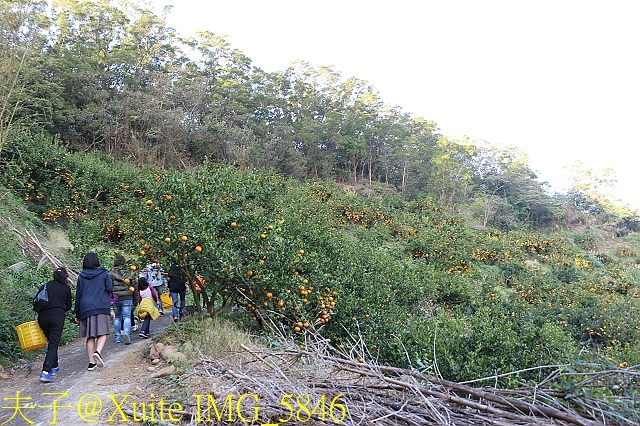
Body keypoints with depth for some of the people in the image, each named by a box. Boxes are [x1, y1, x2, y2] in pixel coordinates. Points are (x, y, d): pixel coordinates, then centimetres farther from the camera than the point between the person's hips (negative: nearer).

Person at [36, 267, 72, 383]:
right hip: (57, 317, -4)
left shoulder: (45, 286, 14)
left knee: (52, 342, 21)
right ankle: (45, 372, -16)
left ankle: (54, 367, 29)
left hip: (43, 317, 4)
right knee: (53, 344, -3)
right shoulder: (66, 288, 8)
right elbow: (68, 306, 11)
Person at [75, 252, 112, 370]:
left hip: (86, 308, 3)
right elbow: (110, 289, -2)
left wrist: (77, 315, 16)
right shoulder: (104, 274, 2)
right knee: (102, 333, 0)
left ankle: (91, 362, 7)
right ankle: (98, 352, -27)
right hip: (101, 307, -3)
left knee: (90, 336, 7)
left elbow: (78, 296, 12)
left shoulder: (81, 276, 10)